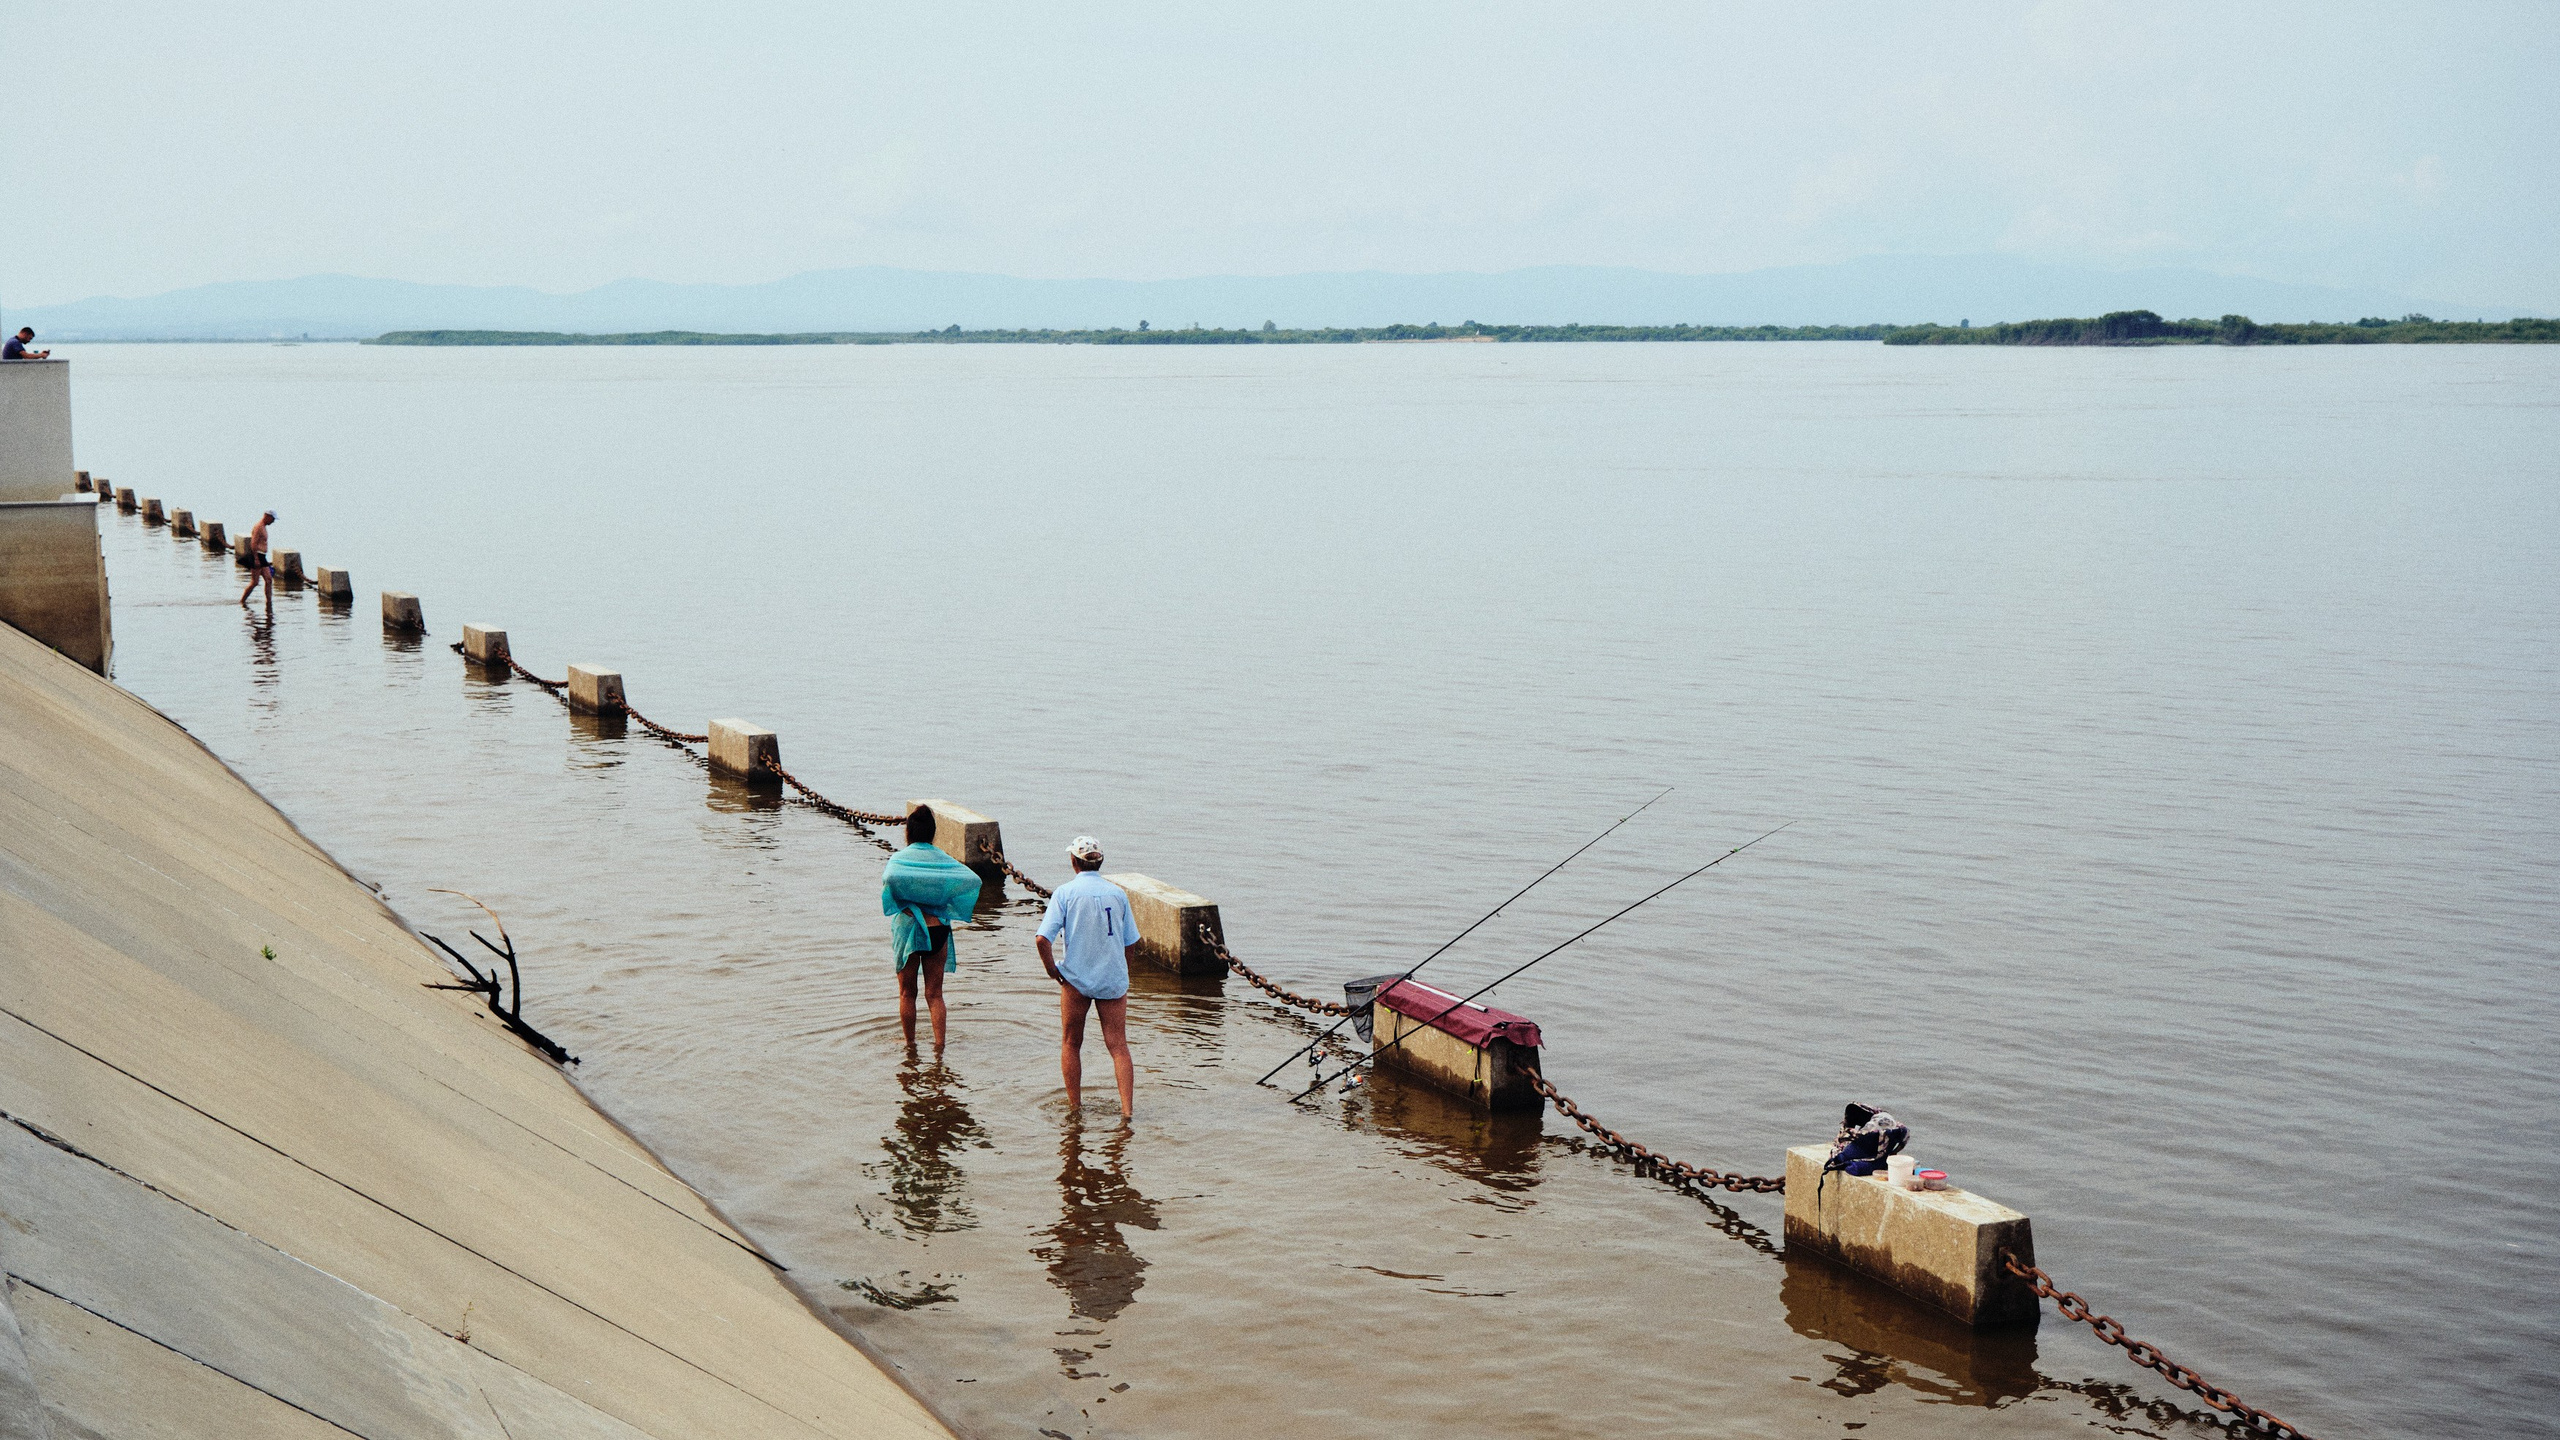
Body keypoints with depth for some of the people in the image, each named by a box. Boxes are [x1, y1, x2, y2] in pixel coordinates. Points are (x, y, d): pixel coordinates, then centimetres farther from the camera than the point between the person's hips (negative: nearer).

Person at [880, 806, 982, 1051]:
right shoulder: (943, 859, 3)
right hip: (939, 930, 2)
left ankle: (910, 1043, 20)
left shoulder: (900, 858, -5)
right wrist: (947, 902, -1)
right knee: (934, 994, 9)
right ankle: (939, 1043, -2)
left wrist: (903, 904, -12)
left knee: (907, 992, 13)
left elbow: (890, 877, -27)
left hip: (908, 930, -2)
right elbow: (973, 879, -10)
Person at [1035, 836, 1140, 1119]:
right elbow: (1129, 942, 5)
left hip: (1076, 978, -1)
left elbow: (1043, 938, -15)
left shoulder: (1065, 893, -7)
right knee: (1118, 1045, 3)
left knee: (1070, 1043, 15)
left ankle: (1075, 1105, 20)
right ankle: (1127, 1107, -7)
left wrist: (1052, 970, -2)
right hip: (1113, 980, 1)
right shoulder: (1117, 893, 0)